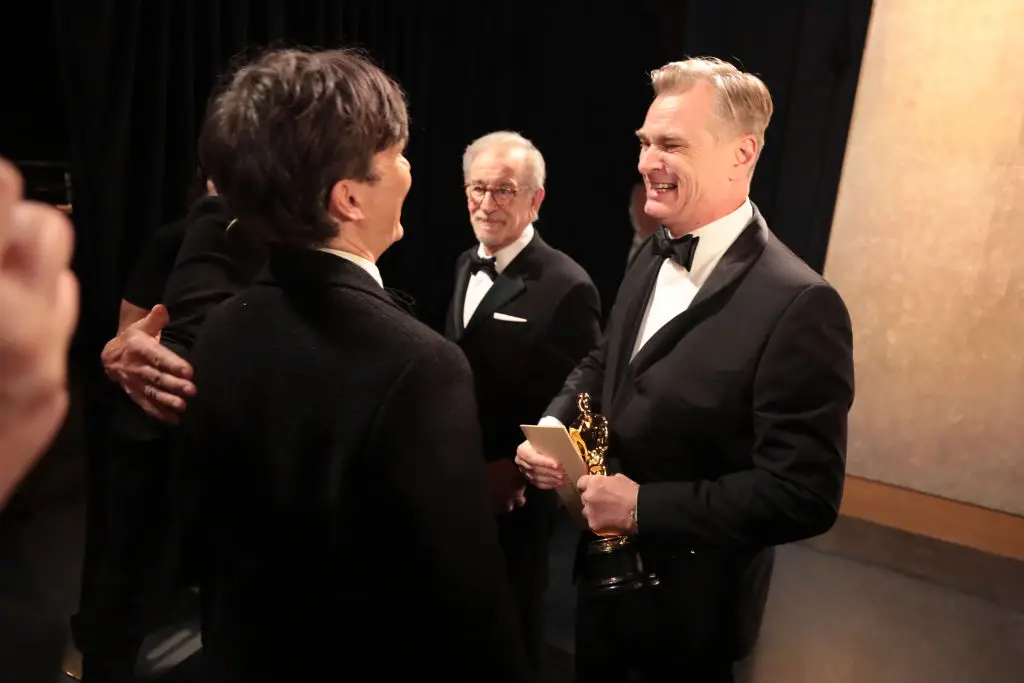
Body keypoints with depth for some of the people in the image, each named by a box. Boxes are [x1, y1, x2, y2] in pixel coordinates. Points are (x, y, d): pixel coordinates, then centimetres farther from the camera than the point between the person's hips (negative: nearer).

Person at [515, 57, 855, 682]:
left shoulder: (799, 305, -26)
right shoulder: (654, 258, 0)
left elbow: (807, 494, -27)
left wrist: (642, 506, -26)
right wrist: (552, 427, -8)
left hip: (689, 607, -7)